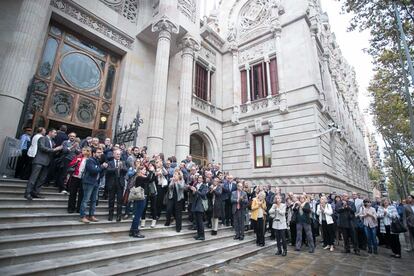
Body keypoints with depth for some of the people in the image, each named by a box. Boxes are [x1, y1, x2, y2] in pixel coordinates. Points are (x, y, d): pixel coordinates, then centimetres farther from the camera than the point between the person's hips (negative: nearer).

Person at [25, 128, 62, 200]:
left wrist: (58, 149, 2)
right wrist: (53, 149, -13)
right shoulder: (42, 138, 1)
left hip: (47, 162, 7)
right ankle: (27, 193, -4)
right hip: (39, 161, -7)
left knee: (42, 179, 5)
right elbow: (42, 148, -14)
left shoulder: (52, 141, 21)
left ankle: (35, 192, 11)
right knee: (34, 177, -8)